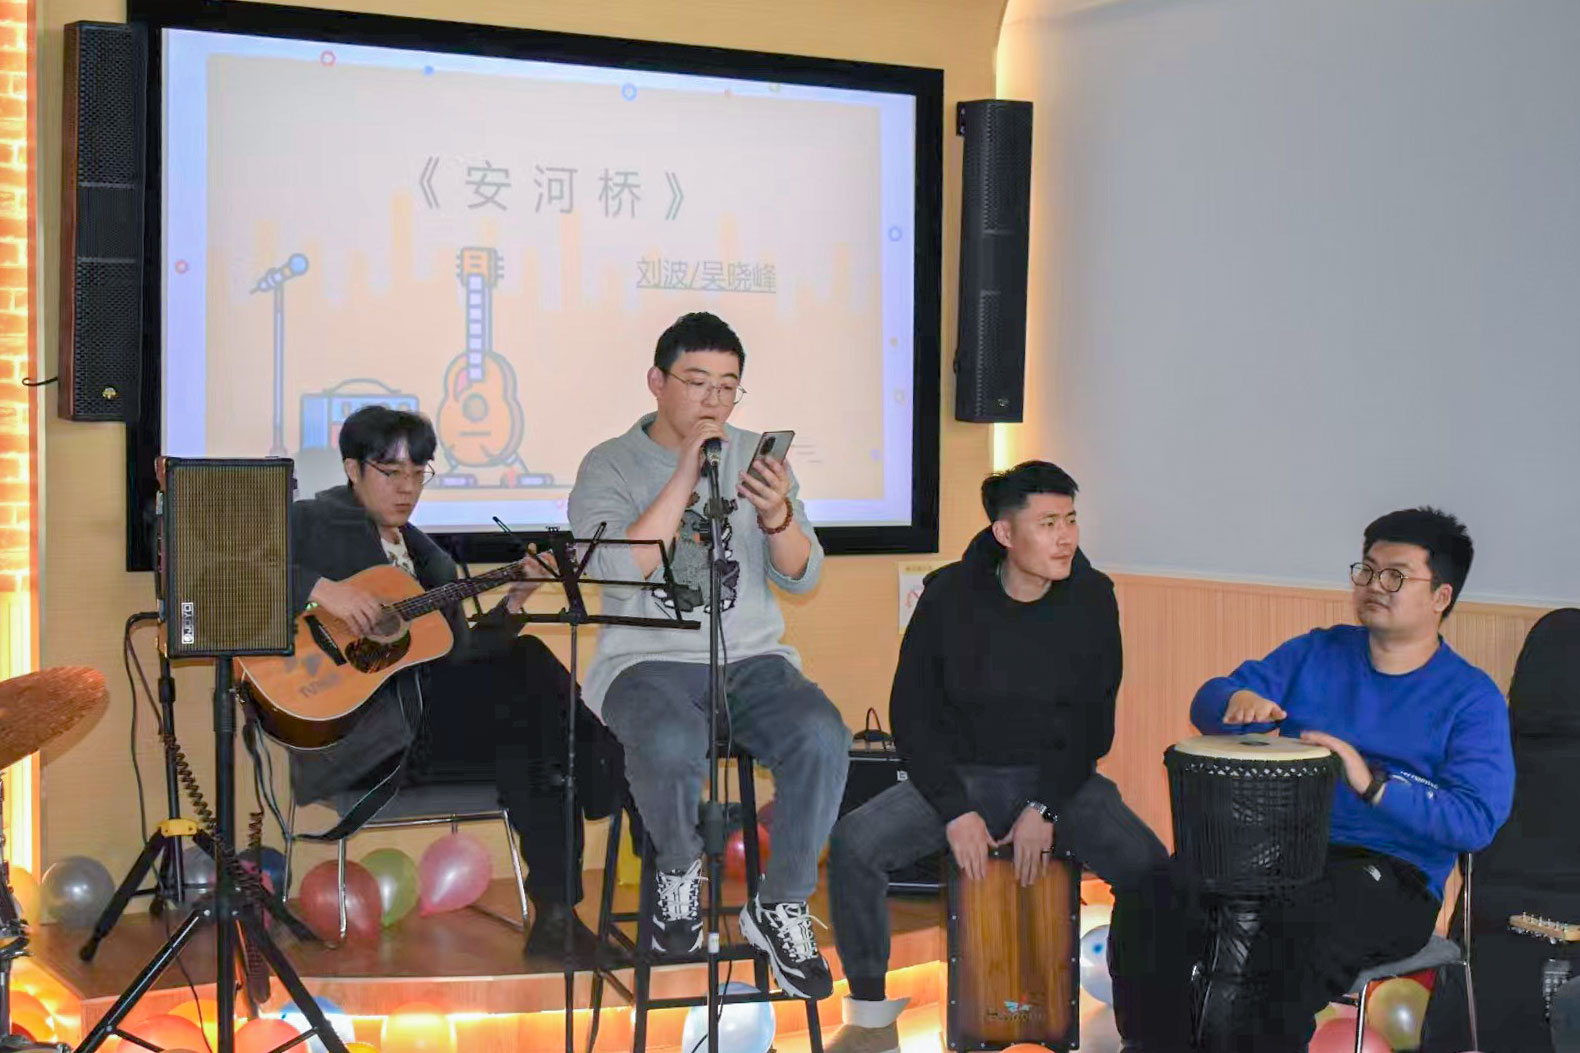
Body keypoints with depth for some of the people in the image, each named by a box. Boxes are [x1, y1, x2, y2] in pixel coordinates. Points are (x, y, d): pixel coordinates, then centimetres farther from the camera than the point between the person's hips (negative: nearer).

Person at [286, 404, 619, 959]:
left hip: (423, 729, 7)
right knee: (527, 666, -21)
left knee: (527, 739, -23)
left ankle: (556, 913, -21)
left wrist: (513, 603, 3)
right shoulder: (311, 523, 4)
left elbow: (460, 658, 19)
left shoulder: (430, 559, 24)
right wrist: (321, 589, -22)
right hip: (351, 731, -6)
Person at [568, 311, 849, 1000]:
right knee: (671, 745, -37)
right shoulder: (610, 466, 0)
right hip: (648, 662, -3)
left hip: (752, 659, 3)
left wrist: (777, 515, -18)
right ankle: (678, 871, -3)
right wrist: (685, 477, -20)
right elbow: (618, 573, -17)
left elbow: (802, 577, 3)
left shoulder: (755, 458, 9)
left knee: (822, 738, -27)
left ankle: (781, 906, -7)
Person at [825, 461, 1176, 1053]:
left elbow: (1093, 721, -1)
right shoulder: (949, 596, -6)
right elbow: (911, 713, -3)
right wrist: (955, 810, -13)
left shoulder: (1091, 598, -4)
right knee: (853, 845, -23)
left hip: (1061, 776, 0)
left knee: (1149, 867, -27)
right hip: (960, 774, 0)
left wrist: (1046, 808, -13)